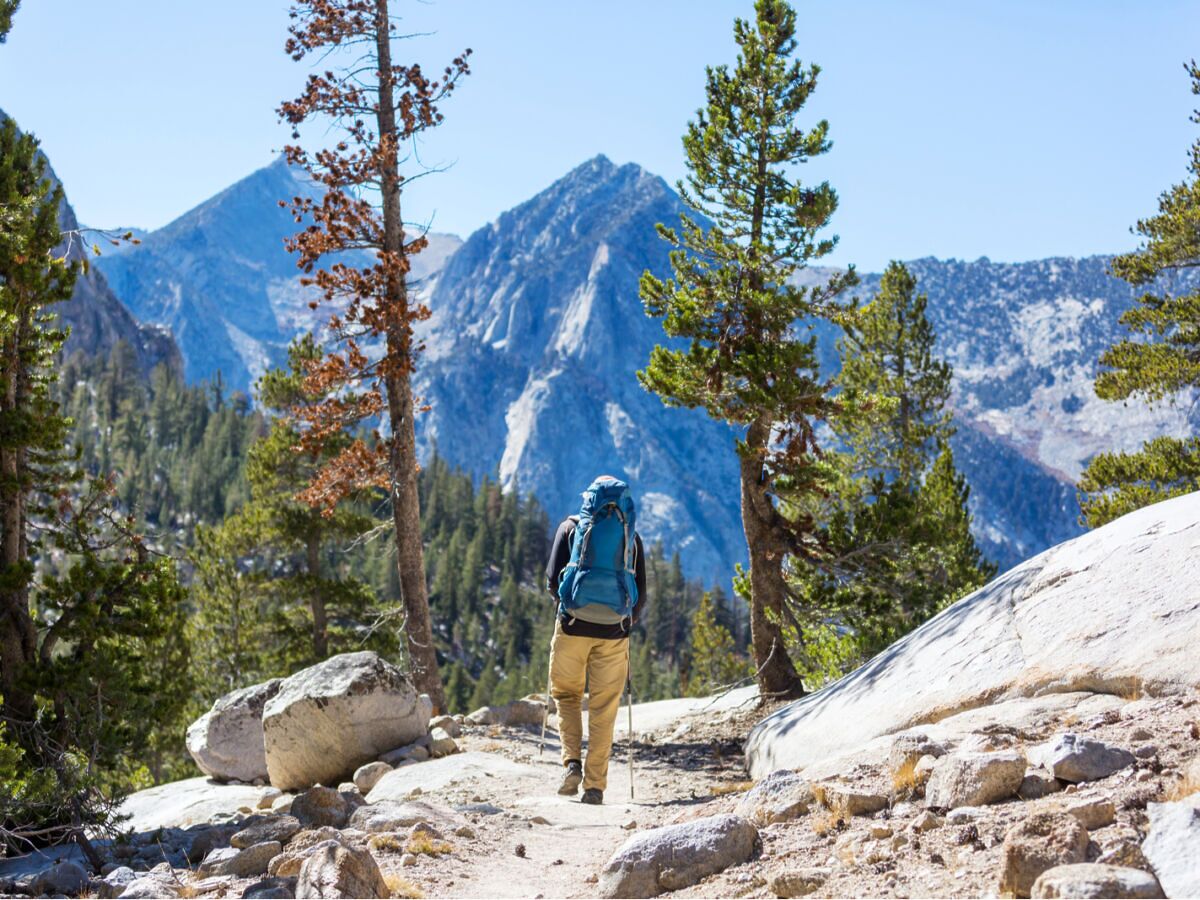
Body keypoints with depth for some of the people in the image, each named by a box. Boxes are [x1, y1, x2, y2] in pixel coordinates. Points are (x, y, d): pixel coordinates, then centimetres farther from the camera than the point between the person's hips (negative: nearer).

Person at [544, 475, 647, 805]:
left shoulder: (572, 527, 5)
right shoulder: (632, 537, 9)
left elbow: (553, 580, 0)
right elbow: (641, 595, 7)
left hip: (573, 627, -1)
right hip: (613, 634, 1)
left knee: (567, 695, 17)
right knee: (604, 710, 7)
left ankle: (572, 762, -2)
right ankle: (595, 786, 6)